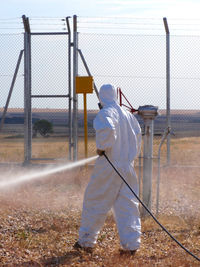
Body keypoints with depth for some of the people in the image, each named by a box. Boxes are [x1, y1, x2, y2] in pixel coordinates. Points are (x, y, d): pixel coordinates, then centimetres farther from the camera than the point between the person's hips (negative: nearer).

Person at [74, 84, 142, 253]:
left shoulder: (105, 113, -10)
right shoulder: (127, 114, 12)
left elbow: (107, 129, -31)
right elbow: (137, 135, 20)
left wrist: (101, 147, -17)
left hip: (109, 166, -6)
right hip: (127, 166, 6)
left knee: (95, 201, 7)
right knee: (127, 204, 7)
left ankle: (86, 240, 15)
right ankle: (131, 243, 1)